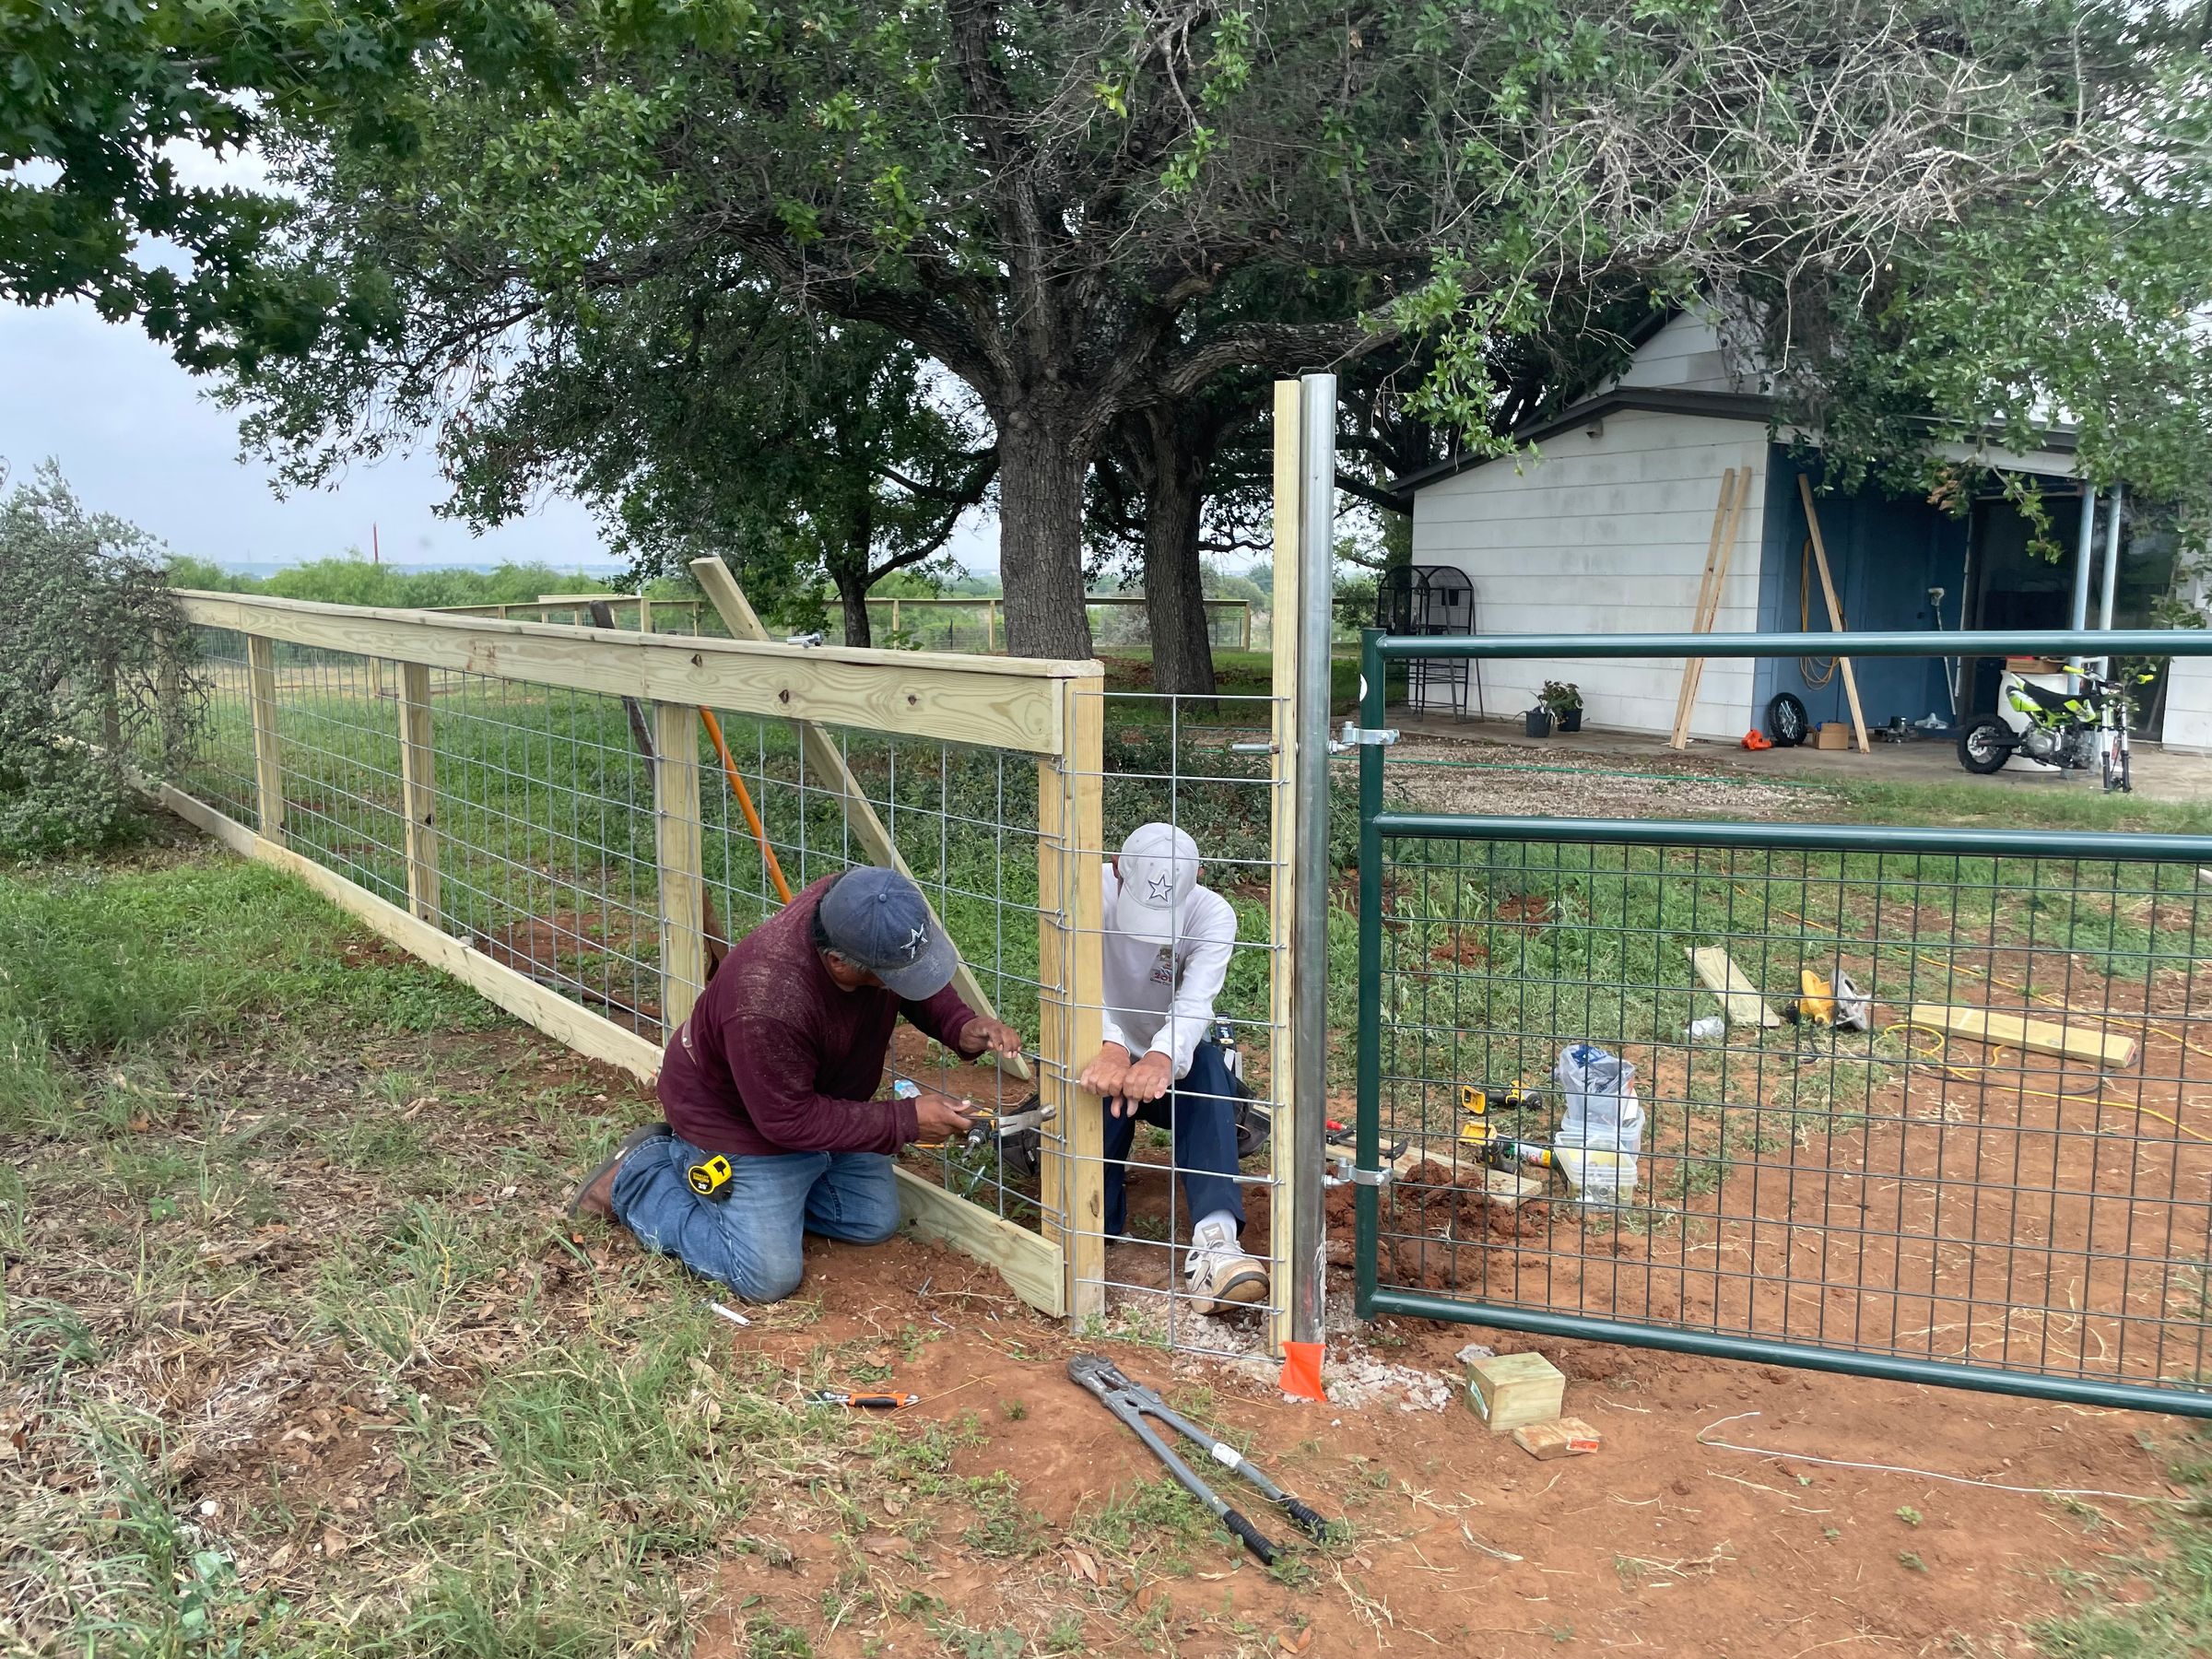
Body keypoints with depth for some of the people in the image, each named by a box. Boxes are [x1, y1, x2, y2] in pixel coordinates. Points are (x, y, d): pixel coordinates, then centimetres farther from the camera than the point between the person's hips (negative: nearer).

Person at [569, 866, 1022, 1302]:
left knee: (875, 1223, 16)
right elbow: (790, 1121, -30)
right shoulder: (767, 1005, -43)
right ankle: (638, 1177, 12)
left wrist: (962, 1026, -21)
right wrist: (906, 1121, -27)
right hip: (738, 1118, -8)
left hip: (822, 1099, 8)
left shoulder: (866, 909, -24)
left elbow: (922, 984, -2)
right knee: (769, 1277, -7)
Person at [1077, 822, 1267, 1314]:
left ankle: (1214, 1239, -49)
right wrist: (1111, 1049, -56)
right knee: (1099, 1086, -36)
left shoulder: (1213, 914, -17)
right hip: (1106, 1056, 0)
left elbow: (1195, 1003, -33)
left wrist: (1161, 1057, -56)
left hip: (1170, 1067, 0)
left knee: (1207, 1064, -34)